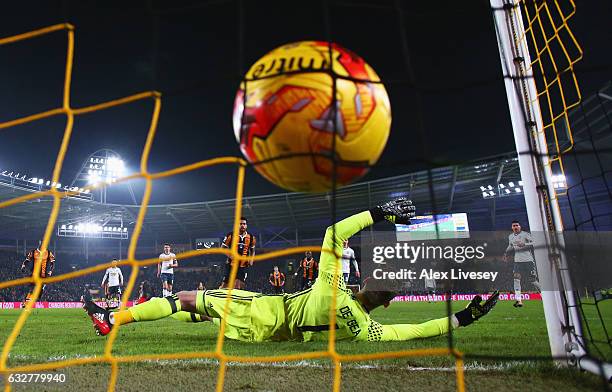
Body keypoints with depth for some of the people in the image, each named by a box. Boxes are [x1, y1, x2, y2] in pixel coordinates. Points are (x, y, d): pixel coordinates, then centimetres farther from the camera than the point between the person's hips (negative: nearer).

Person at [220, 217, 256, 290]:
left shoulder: (251, 237, 4)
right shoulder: (230, 235, -4)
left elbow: (252, 250, 18)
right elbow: (223, 248, 2)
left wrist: (251, 259, 0)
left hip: (243, 266, 1)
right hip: (231, 264, -1)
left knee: (239, 286, -7)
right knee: (225, 285, 3)